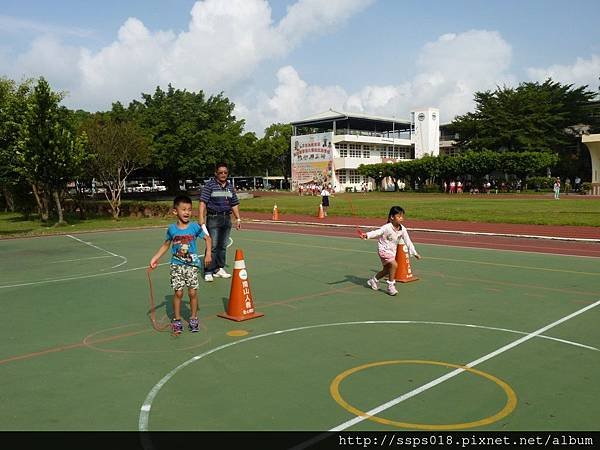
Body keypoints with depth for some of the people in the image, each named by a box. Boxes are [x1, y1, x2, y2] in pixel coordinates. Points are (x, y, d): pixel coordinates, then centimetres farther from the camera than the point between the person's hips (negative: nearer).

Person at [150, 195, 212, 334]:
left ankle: (193, 318, 18)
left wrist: (208, 253, -6)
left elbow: (207, 238, 6)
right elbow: (166, 245, 13)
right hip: (177, 265, 0)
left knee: (193, 292, 0)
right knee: (178, 292, -2)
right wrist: (155, 258, 7)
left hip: (192, 264, 0)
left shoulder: (194, 227, -5)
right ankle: (176, 319, 15)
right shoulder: (172, 229, -1)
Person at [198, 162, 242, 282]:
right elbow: (203, 203, -11)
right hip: (213, 218, -6)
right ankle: (208, 272, -2)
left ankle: (219, 269, 22)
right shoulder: (209, 185, -4)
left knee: (223, 246, 11)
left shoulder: (230, 187, 14)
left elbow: (234, 204, 20)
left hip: (227, 218, 6)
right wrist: (201, 220, -19)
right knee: (212, 246, -8)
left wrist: (238, 219, 14)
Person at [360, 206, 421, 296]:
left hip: (392, 251, 7)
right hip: (384, 250, -7)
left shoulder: (403, 229, -6)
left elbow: (408, 241, 3)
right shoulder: (387, 227, -22)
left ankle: (373, 280, 41)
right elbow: (377, 232, -31)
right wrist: (367, 235, -49)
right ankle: (390, 286, -11)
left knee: (387, 270, 16)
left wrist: (414, 253, 7)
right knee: (394, 265, -25)